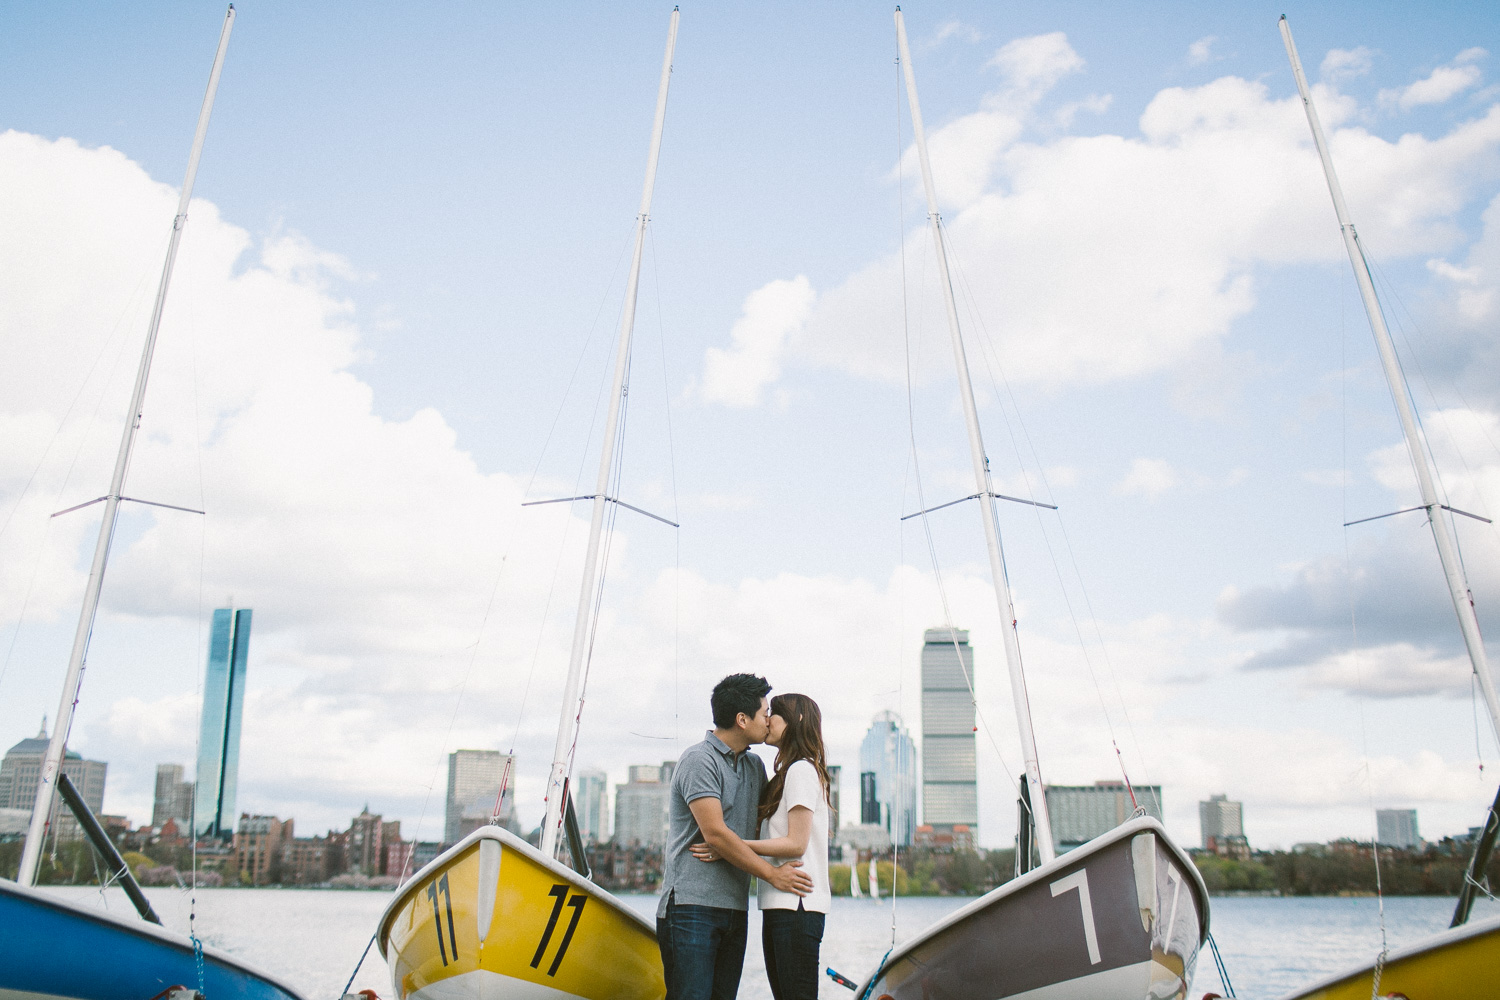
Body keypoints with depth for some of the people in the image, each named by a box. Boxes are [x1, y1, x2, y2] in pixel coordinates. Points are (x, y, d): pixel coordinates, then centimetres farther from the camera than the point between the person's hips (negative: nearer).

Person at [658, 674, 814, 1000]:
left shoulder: (754, 766, 17)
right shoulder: (699, 760, -9)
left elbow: (763, 820, 26)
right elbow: (715, 833, -15)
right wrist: (772, 873, -11)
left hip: (735, 908, 8)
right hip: (693, 903, -8)